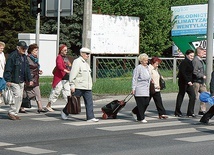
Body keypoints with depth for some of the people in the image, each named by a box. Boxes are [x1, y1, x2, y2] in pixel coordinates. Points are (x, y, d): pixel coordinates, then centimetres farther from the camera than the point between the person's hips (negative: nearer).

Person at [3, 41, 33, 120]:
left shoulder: (24, 57, 15)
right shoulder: (12, 56, -12)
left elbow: (27, 69, 22)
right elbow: (8, 69, -14)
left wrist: (30, 79, 16)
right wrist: (8, 80, -19)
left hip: (21, 81, 8)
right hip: (14, 81, -8)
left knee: (20, 97, 7)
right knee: (17, 95, -15)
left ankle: (15, 113, 15)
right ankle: (11, 112, -5)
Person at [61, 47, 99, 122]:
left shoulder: (86, 63, 18)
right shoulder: (77, 62, -10)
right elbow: (72, 74, -16)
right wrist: (72, 85, -20)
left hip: (87, 87, 8)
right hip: (78, 87, -8)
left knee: (89, 102, -2)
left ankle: (90, 117, -4)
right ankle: (64, 112, 27)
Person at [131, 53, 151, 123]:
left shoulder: (147, 67, 14)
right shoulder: (138, 68, -9)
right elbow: (134, 79, -11)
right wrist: (133, 89, -14)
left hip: (146, 90, 8)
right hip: (139, 89, -8)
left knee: (146, 103, 5)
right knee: (141, 103, -5)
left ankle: (134, 112, 25)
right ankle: (141, 118, 4)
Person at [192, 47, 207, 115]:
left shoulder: (200, 60, 15)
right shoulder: (195, 60, -16)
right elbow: (194, 72, -23)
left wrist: (203, 81, 18)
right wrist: (202, 76, -16)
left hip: (201, 82, 9)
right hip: (196, 82, -9)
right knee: (195, 97, -3)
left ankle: (202, 110, 14)